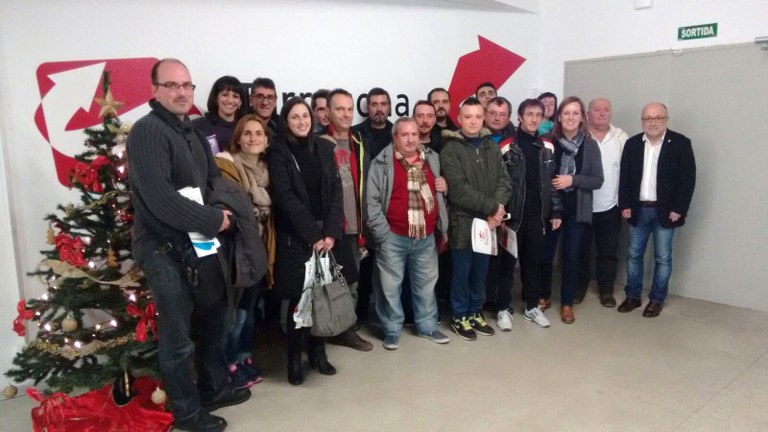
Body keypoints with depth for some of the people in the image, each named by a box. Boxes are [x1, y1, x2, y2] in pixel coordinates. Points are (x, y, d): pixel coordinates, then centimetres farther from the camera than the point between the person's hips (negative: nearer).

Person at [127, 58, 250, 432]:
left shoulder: (193, 132, 14)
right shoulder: (147, 131, -14)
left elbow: (214, 179, 18)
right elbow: (159, 197, -25)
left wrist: (225, 209, -2)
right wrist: (213, 220, -20)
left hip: (201, 243, 9)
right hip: (164, 248, -9)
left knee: (213, 319, 20)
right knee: (178, 336, 3)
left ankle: (214, 388, 38)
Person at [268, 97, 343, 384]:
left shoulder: (324, 148, 9)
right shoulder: (278, 153, -2)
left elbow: (336, 191, 4)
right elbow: (285, 198, -10)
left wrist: (331, 232, -8)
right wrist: (313, 235, -14)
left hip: (326, 234, 4)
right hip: (295, 237, -3)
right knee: (298, 298, -1)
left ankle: (318, 351, 21)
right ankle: (294, 357, 14)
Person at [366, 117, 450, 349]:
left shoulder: (432, 159, 9)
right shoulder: (382, 163, -6)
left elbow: (438, 193, 23)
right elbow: (372, 201, -8)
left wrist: (444, 187, -1)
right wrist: (382, 233, -12)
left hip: (426, 237, 4)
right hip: (393, 237, -4)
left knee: (426, 284, 16)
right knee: (390, 286, 6)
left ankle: (428, 326, 33)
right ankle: (392, 331, 23)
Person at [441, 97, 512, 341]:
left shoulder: (491, 147, 9)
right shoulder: (450, 150, -9)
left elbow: (503, 180, 4)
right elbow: (459, 190, -17)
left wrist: (496, 210, -12)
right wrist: (492, 206, -16)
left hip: (488, 220, 5)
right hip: (463, 221, -5)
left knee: (481, 270, 15)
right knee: (462, 271, 6)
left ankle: (475, 313, 31)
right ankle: (459, 317, 22)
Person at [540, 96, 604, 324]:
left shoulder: (590, 145, -2)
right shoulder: (549, 142, -4)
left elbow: (598, 181, -3)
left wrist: (573, 180, -16)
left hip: (577, 209, 0)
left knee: (572, 256, 7)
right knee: (545, 253, 8)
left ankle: (567, 303, 21)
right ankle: (544, 296, 29)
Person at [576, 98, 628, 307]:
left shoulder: (621, 137, 1)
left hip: (610, 207, 2)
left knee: (608, 252, 11)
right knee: (580, 250, 10)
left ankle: (607, 290, 25)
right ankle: (579, 286, 26)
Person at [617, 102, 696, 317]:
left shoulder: (681, 143, -6)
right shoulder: (632, 144, 3)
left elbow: (688, 178, -9)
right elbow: (625, 177, 4)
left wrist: (678, 209, -13)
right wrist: (625, 205, -3)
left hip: (665, 210, -3)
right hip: (638, 209, 3)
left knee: (663, 258, 6)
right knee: (633, 254, 10)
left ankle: (657, 299, 19)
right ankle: (633, 296, 23)